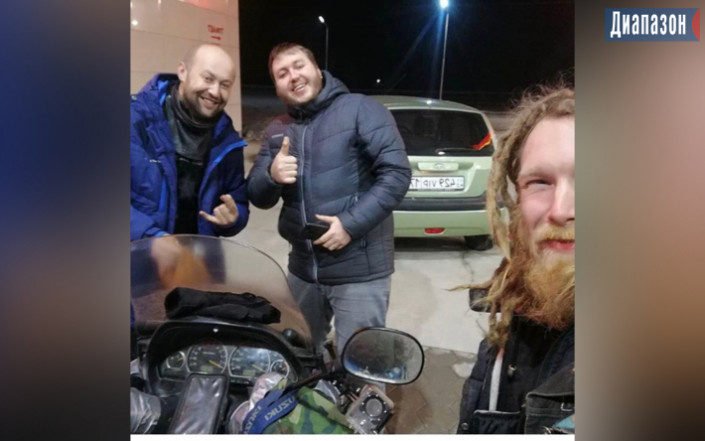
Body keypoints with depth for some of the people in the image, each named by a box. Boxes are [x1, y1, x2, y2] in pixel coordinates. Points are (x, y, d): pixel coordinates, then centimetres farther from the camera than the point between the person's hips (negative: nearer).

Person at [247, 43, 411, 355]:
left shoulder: (360, 109, -6)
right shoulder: (276, 132, 12)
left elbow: (397, 172, -13)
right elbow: (257, 197, 7)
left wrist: (352, 223, -21)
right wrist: (272, 176, -16)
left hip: (358, 270, -6)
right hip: (303, 269, 6)